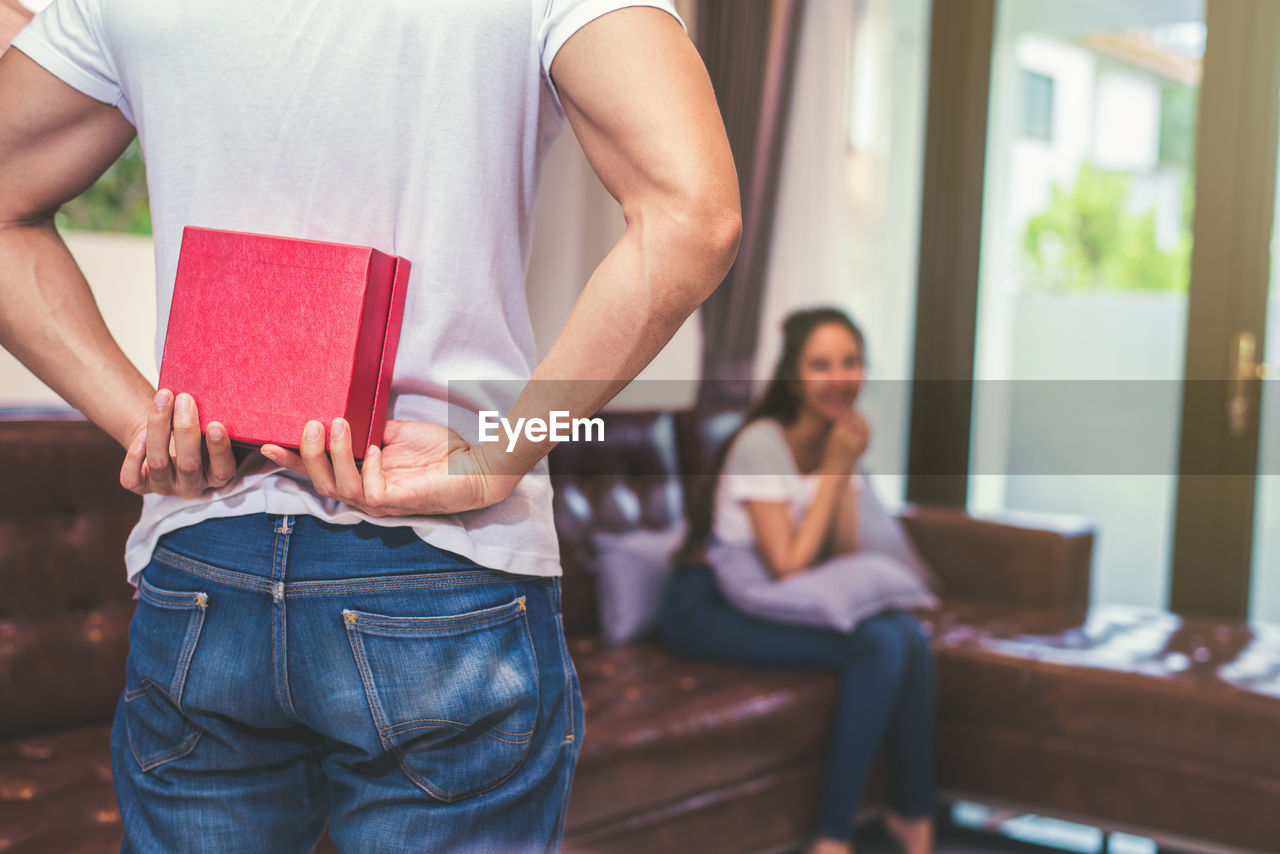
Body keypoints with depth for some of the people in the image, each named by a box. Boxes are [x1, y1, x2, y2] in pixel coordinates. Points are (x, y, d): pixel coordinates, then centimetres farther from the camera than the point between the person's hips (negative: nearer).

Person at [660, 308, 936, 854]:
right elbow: (787, 564, -22)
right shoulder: (763, 443, -19)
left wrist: (847, 469, -13)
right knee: (879, 646, -25)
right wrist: (833, 470, -20)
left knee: (909, 635, -18)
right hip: (709, 607, -7)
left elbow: (846, 554, -1)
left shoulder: (842, 438, 4)